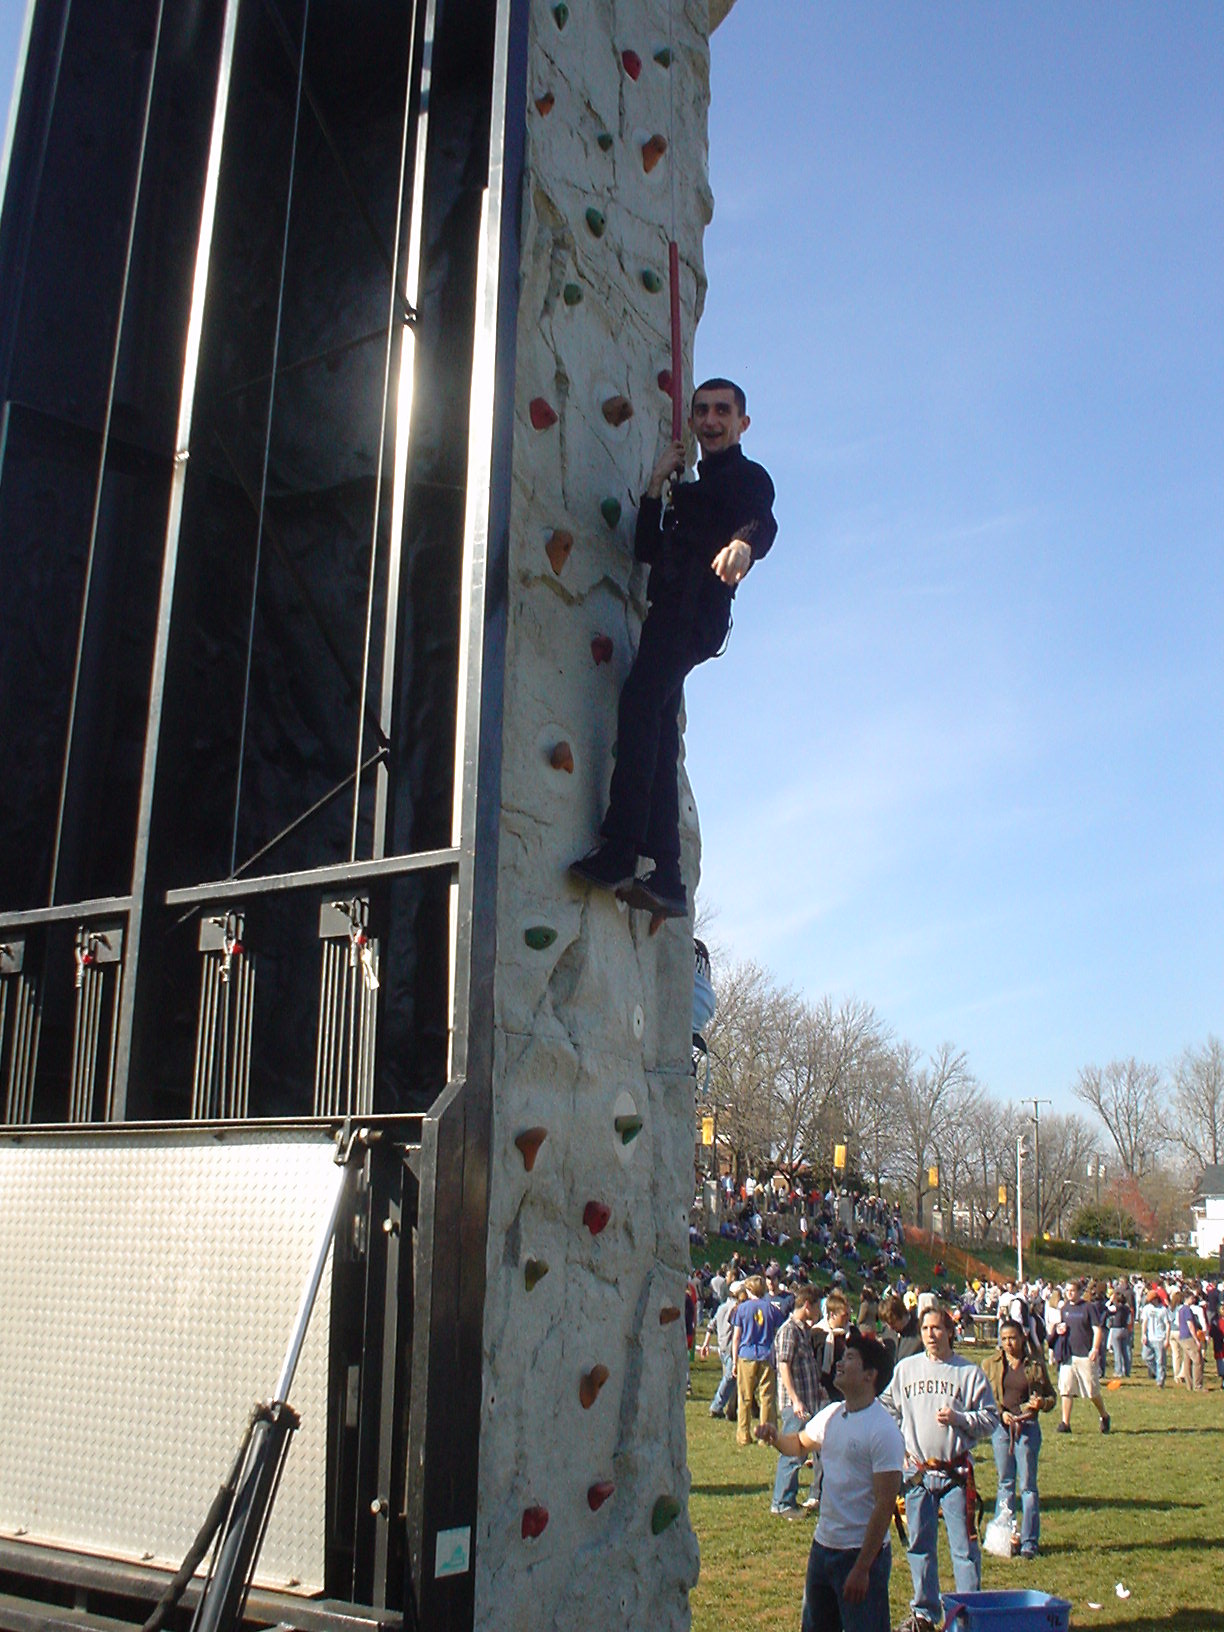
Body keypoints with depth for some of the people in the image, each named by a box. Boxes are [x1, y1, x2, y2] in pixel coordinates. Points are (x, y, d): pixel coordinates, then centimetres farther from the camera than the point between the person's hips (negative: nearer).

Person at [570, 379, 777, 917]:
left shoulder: (750, 477, 7)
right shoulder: (691, 486, 33)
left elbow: (763, 522, -17)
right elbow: (648, 550, 24)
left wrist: (744, 541, -41)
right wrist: (656, 483, 16)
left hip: (699, 606, -8)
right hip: (672, 607, 9)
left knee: (640, 697, -25)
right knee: (657, 725, 0)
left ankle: (619, 850, -33)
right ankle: (666, 878, -4)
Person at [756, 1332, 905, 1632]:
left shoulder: (884, 1431, -19)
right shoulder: (831, 1414, 4)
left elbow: (885, 1503, -20)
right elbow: (800, 1444, 24)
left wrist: (862, 1568, -20)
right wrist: (775, 1437, 1)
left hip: (862, 1552, -8)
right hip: (823, 1546, 8)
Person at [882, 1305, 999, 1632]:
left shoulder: (969, 1372, -3)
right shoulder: (906, 1368, 5)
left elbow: (990, 1419, -3)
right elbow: (888, 1409, 14)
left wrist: (958, 1418, -16)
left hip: (955, 1472, -3)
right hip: (916, 1470, 3)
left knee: (964, 1546, -3)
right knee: (920, 1545, 11)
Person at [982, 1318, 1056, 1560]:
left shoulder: (1035, 1365, 4)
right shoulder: (991, 1365, 5)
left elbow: (1051, 1395, 12)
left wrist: (1042, 1403, -9)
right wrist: (1000, 1413, -12)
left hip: (1027, 1427, -1)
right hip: (1001, 1427, 1)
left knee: (1027, 1484, 0)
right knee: (1005, 1483, 9)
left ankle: (1029, 1541, 7)